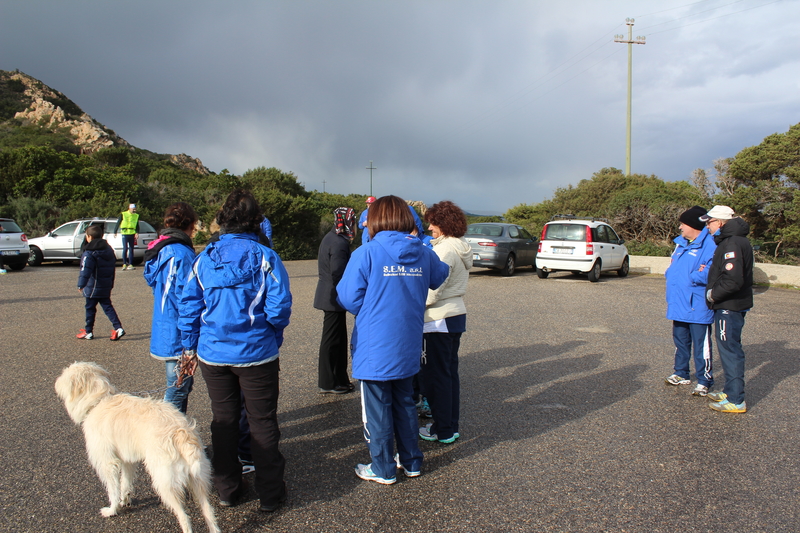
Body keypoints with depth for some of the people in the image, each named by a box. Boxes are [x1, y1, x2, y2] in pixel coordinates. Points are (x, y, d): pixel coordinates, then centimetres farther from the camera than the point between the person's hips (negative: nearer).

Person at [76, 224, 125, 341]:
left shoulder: (89, 253, -15)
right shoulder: (109, 249, 10)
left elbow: (85, 271, -23)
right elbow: (112, 268, 16)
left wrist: (81, 285, -21)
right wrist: (111, 284, 23)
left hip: (93, 287, -7)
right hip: (106, 286, 7)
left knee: (90, 308, 6)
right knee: (107, 306, 9)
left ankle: (88, 332, 16)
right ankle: (118, 328, -4)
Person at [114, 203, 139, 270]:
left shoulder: (136, 216, 9)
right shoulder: (123, 214, 1)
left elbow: (137, 226, 8)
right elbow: (118, 223, 6)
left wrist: (137, 233, -8)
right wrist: (115, 232, 4)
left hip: (132, 234, 3)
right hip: (124, 234, -3)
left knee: (131, 249, 5)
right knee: (125, 249, -7)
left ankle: (130, 264, 9)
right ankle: (124, 264, -2)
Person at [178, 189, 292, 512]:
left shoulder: (204, 258, -1)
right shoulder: (265, 257, -11)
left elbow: (189, 306, 1)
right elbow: (279, 307, -14)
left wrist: (189, 346, 12)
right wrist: (274, 338, 4)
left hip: (213, 355, 3)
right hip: (257, 354, -3)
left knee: (223, 421, 17)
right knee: (263, 423, 9)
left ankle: (227, 491, 29)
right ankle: (270, 494, 18)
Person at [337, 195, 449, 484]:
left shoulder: (366, 253, -15)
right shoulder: (424, 254, 0)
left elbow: (349, 298, -14)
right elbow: (439, 276, 21)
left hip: (375, 347, -5)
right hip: (408, 347, 5)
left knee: (377, 409, 9)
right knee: (404, 403, 20)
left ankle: (383, 469, 21)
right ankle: (411, 461, 31)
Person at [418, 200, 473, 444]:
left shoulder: (445, 249, -18)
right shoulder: (461, 248, 10)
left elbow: (433, 290, -20)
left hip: (439, 320, -9)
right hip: (456, 315, 9)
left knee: (435, 375, 2)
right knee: (450, 372, 16)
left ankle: (442, 431, 11)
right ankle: (452, 426, 26)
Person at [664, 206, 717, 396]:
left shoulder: (709, 245, -15)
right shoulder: (681, 242, 13)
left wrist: (693, 276, -17)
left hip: (697, 307, -9)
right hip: (679, 305, 9)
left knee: (701, 345, 0)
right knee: (680, 341, 20)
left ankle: (704, 381, 11)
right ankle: (681, 373, 34)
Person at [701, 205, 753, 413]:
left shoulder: (732, 244, -21)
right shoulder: (736, 240, 13)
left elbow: (733, 280, -28)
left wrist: (713, 294, -14)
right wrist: (714, 293, 9)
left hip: (729, 307, -11)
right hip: (732, 305, 11)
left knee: (730, 350, -4)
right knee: (730, 349, 18)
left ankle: (736, 400, 2)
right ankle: (731, 391, 30)